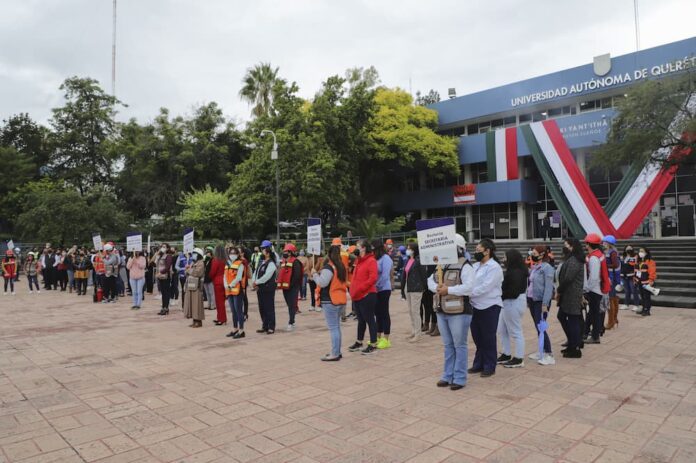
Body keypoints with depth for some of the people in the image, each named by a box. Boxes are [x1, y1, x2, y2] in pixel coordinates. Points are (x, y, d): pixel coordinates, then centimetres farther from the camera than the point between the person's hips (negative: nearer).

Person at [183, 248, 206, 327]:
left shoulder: (201, 263, -7)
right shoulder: (192, 263, 21)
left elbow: (196, 272, -20)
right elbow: (187, 272, 20)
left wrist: (189, 270, -5)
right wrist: (188, 270, -2)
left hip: (197, 286, -9)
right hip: (190, 286, 9)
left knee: (197, 303, -7)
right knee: (191, 303, 9)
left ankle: (199, 321, -1)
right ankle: (195, 321, 15)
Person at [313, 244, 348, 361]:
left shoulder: (328, 267, -15)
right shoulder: (342, 266, 11)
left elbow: (322, 283, -24)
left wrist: (314, 274, -6)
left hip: (330, 301, -8)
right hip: (341, 300, 8)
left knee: (333, 327, -6)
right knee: (337, 326, 15)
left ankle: (335, 354, -4)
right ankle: (337, 351, 22)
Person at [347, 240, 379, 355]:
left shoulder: (371, 261, -12)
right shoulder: (358, 260, 15)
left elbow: (373, 278, -20)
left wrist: (360, 288, -19)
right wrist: (353, 290, 11)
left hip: (367, 295, -9)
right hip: (357, 296, 9)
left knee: (369, 319, -1)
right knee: (361, 320, 18)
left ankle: (373, 344, 7)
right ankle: (359, 342, 28)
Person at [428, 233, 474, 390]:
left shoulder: (465, 266, -12)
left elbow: (468, 288, -23)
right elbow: (430, 281, 13)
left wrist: (448, 290, -21)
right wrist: (436, 287, -9)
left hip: (459, 312, -7)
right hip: (441, 311, 8)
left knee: (460, 345, 4)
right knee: (448, 345, 16)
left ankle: (459, 378, 13)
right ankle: (447, 375, 26)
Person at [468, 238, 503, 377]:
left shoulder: (494, 267, -12)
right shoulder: (475, 266, 11)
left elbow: (485, 287, -22)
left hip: (489, 307, -7)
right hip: (476, 306, 7)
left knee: (488, 338, 4)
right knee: (477, 337, 16)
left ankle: (489, 367, 18)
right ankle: (479, 364, 30)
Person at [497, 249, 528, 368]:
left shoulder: (516, 272, -20)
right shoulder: (512, 271, 11)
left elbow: (513, 291, -25)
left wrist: (501, 295, -13)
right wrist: (502, 296, -2)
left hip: (514, 303, -11)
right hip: (509, 303, 11)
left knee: (516, 331, 1)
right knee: (502, 330, 17)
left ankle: (519, 359, 12)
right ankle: (506, 354, 27)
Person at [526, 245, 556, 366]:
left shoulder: (547, 268, -13)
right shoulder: (534, 267, 13)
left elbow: (548, 287, -18)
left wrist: (545, 304, -22)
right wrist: (528, 299, 13)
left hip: (541, 301, -8)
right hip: (532, 300, 8)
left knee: (541, 327, -9)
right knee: (537, 326, 13)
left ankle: (549, 355, -4)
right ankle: (542, 351, 21)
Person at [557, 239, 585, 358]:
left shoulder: (573, 261, -18)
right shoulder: (570, 259, 14)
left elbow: (567, 279, -23)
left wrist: (559, 291, -10)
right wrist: (560, 291, 6)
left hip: (572, 296, -10)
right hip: (567, 295, 10)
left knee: (573, 321, -2)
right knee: (561, 317, 18)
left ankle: (575, 349, 8)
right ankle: (572, 342, 28)